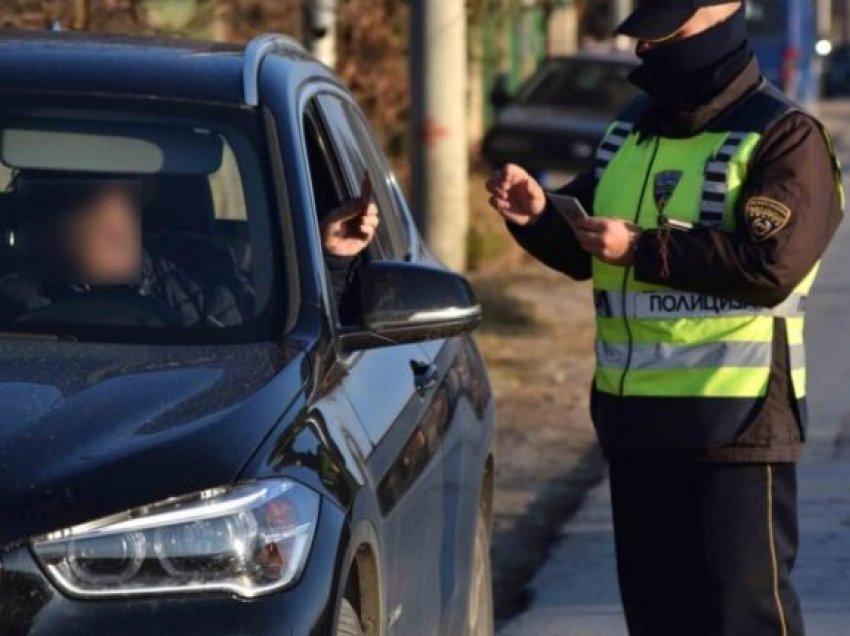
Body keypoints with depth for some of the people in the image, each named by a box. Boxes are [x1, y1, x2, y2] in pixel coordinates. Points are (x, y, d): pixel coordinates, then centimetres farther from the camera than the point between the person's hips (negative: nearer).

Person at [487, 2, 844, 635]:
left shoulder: (784, 136, -9)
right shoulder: (630, 133, 15)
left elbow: (772, 263, -21)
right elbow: (579, 249, 20)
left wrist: (642, 249, -22)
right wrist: (540, 214, -3)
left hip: (733, 422, -8)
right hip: (633, 417, 8)